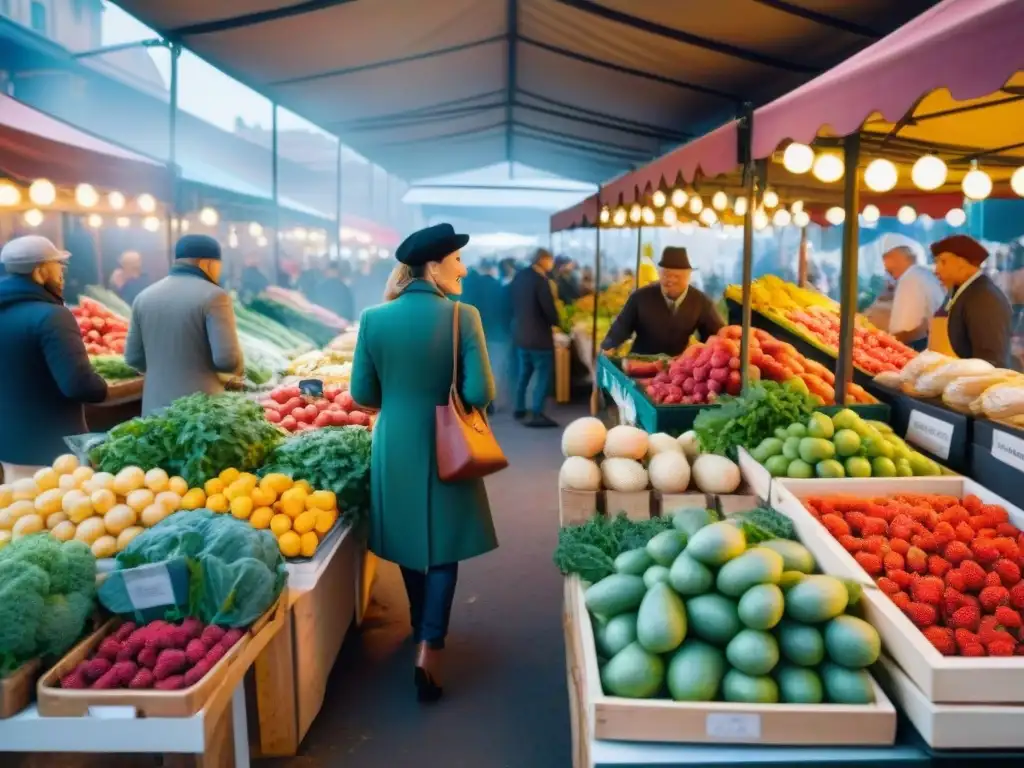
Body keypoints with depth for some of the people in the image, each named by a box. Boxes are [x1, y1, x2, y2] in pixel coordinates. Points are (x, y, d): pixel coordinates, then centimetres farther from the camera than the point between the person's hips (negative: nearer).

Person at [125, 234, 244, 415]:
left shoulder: (144, 297, 8)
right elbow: (227, 359, -17)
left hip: (155, 407, 6)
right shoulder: (213, 296, -10)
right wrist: (236, 369, 4)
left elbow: (133, 358, 12)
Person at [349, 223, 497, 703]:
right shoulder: (463, 316, -15)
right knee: (442, 547, 11)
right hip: (446, 449, -3)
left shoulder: (374, 318, -6)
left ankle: (423, 633, 40)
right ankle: (429, 647, 0)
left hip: (394, 448, 3)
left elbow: (362, 394, -2)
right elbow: (480, 394, -17)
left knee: (409, 540, 21)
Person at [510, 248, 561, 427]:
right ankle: (536, 414, -3)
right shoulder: (540, 279, -18)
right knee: (544, 375, 0)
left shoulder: (519, 277, 6)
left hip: (520, 333, 8)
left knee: (524, 373, 17)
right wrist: (555, 322, 0)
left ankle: (520, 410, 23)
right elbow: (549, 308, -18)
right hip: (538, 335, -8)